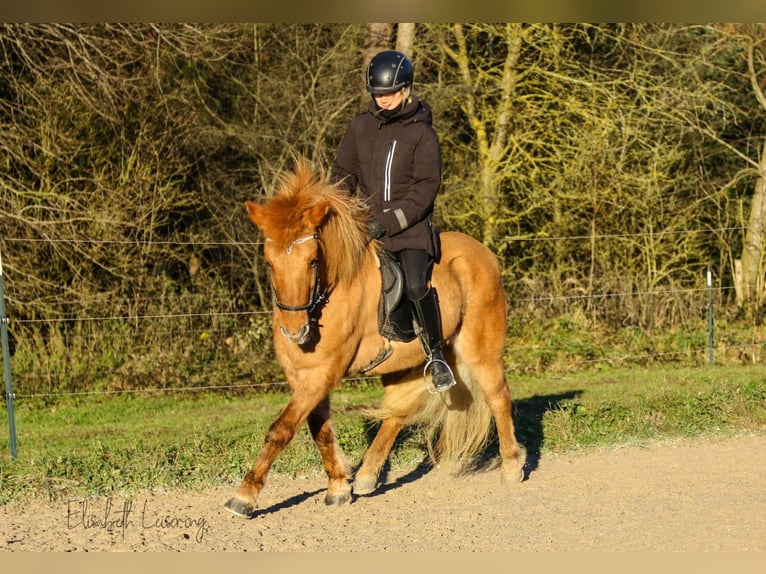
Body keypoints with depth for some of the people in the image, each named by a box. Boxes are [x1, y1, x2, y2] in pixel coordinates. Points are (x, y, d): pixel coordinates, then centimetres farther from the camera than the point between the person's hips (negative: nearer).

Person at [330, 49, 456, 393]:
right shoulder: (360, 126, 9)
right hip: (366, 222, 5)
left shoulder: (421, 133, -3)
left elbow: (426, 188, -9)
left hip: (411, 226, -5)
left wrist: (390, 221, -19)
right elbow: (342, 174, 16)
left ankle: (435, 356, -12)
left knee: (416, 285, -26)